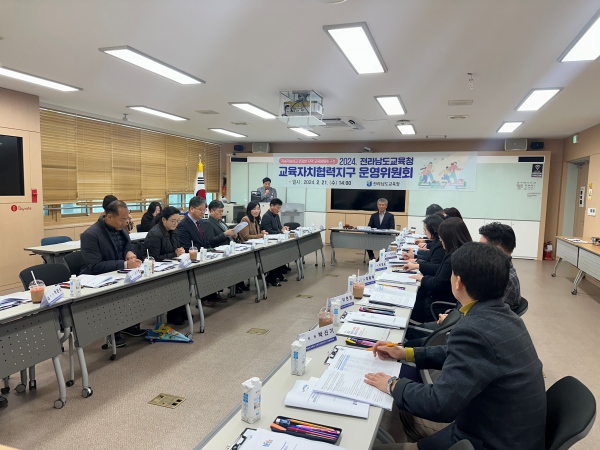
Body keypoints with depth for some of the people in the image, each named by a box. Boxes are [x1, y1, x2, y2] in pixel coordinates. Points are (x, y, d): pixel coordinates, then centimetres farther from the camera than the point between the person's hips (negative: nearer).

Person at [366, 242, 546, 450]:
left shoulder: (475, 329, -31)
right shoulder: (501, 314, -1)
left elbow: (439, 405, -30)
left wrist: (394, 385, -13)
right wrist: (406, 353, 11)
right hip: (507, 432, 9)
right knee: (408, 413, 23)